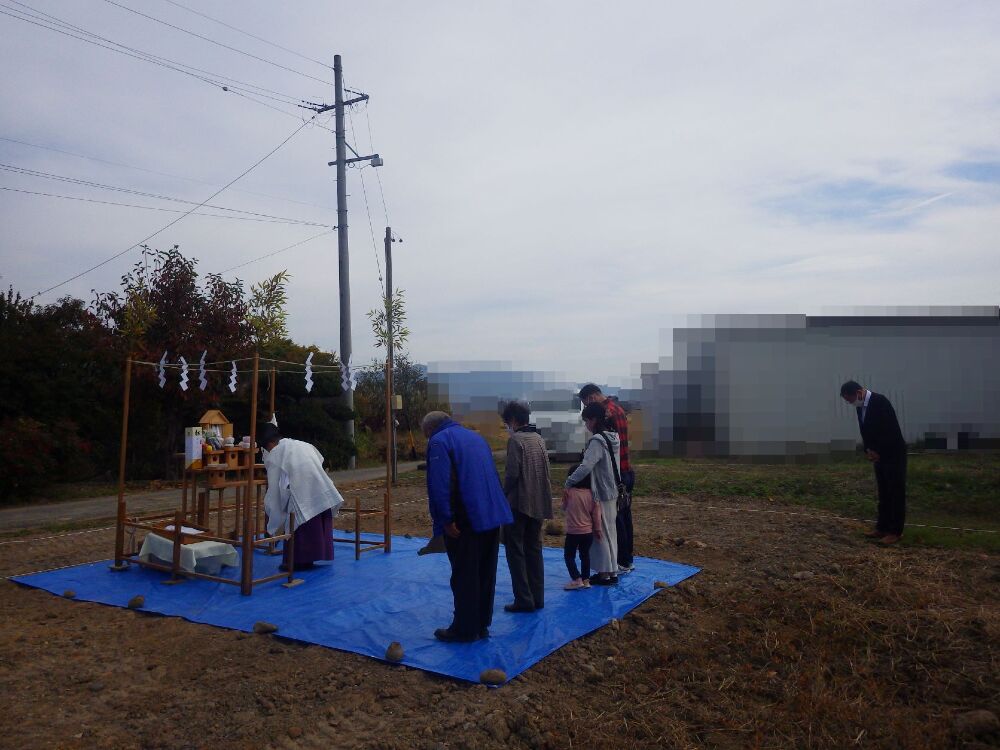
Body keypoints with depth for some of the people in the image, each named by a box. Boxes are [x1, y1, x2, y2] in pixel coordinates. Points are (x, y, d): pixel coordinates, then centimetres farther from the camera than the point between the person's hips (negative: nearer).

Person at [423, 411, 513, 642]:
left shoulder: (439, 441, -5)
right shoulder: (476, 436, 19)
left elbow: (439, 484, -17)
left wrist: (446, 519, -16)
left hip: (466, 519, -7)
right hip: (492, 515, 8)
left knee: (464, 576, 3)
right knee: (485, 573, 14)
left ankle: (464, 629, 11)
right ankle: (482, 625, 24)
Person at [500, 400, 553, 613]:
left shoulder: (516, 439, -12)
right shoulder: (539, 438, 11)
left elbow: (512, 473, -16)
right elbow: (545, 471, 12)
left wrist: (504, 496, -2)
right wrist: (540, 497, 16)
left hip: (519, 504, -7)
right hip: (539, 504, 7)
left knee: (515, 551, 1)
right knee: (534, 549, 14)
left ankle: (524, 599, 0)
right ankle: (537, 597, 17)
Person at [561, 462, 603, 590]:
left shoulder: (568, 492, -11)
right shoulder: (592, 494, -4)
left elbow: (564, 508, 6)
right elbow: (596, 514, -1)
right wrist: (597, 530, 9)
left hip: (573, 532, -4)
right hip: (588, 532, 4)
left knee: (569, 556, 9)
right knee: (585, 555, 16)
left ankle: (577, 579, 1)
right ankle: (586, 580, 19)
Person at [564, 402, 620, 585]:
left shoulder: (597, 441, -21)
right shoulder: (613, 437, 7)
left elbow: (586, 466, -27)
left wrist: (569, 481, -15)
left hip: (600, 494, -9)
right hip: (611, 492, 9)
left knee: (600, 533, 2)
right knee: (609, 532, 15)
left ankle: (605, 573, 10)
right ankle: (612, 571, 24)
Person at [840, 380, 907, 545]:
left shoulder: (880, 402, -21)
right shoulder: (860, 406, 4)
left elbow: (888, 431, -23)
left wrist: (877, 452, -15)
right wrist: (868, 451, -4)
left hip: (893, 454, -8)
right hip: (879, 455, 8)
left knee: (896, 493, -1)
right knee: (883, 493, 13)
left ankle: (895, 531, 4)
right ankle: (882, 527, 20)